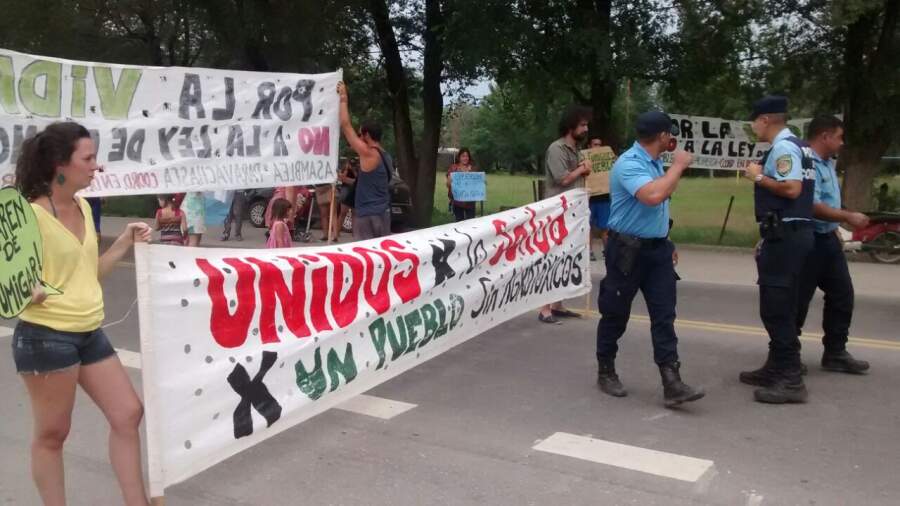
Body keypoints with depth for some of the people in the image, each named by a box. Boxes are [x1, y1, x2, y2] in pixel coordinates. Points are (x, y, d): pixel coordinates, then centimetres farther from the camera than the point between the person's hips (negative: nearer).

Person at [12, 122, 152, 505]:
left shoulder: (83, 207, 7)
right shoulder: (33, 215, -16)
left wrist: (126, 242, 7)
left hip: (89, 334, 8)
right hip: (45, 337, -8)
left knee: (128, 413, 11)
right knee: (52, 434, 7)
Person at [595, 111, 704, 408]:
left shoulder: (656, 163, 11)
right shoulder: (629, 164, -18)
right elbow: (653, 196, -35)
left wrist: (667, 244, 21)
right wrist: (678, 167, -21)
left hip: (657, 248, 8)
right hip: (628, 250, -8)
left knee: (664, 316, 0)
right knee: (615, 315, 7)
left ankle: (672, 384, -2)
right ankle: (606, 373, 24)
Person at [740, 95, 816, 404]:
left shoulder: (783, 147, -14)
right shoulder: (795, 146, 18)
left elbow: (792, 189, -26)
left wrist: (759, 177, -11)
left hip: (786, 235, -11)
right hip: (790, 234, 11)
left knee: (777, 308, -8)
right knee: (779, 306, 16)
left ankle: (791, 381, -4)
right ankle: (777, 369, 26)